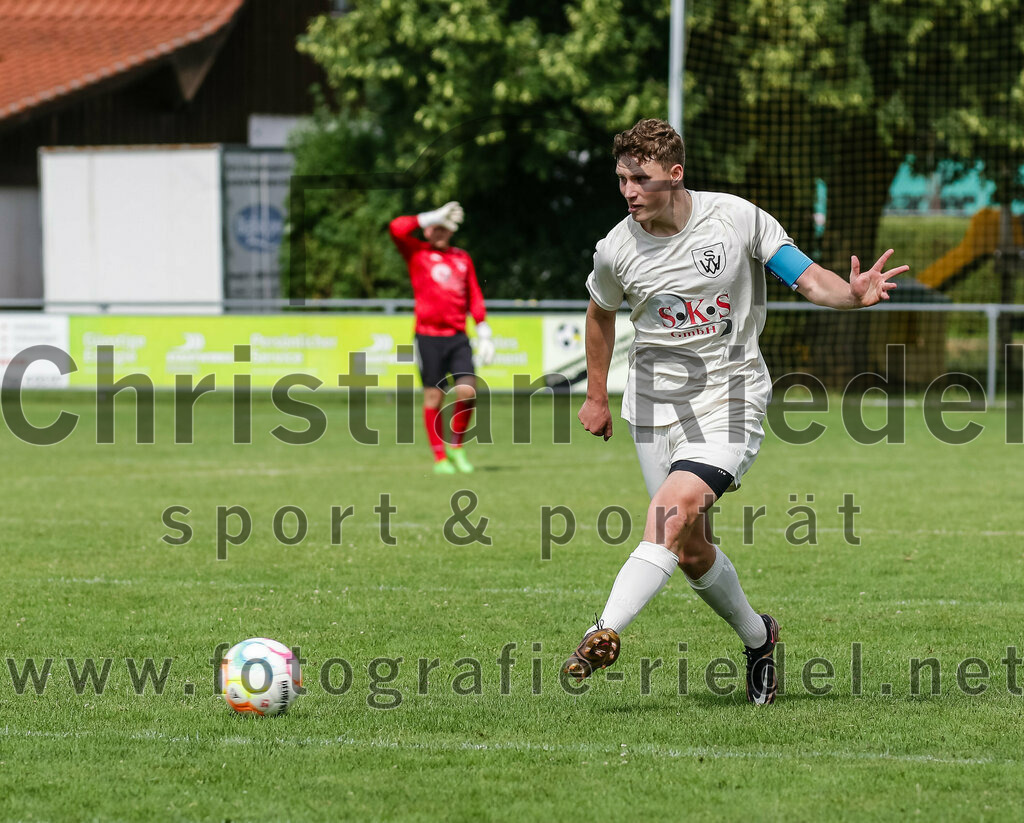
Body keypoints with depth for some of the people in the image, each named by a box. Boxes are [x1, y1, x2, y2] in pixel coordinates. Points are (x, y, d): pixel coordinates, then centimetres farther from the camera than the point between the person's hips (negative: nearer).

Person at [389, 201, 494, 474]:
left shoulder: (462, 258, 16)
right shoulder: (416, 252, 5)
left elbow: (474, 296, 17)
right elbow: (397, 228, -13)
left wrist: (483, 331, 10)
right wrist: (433, 217, -8)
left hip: (458, 337, 3)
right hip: (428, 336, -3)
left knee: (468, 391, -10)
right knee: (433, 396, -1)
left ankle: (456, 446, 11)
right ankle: (440, 458, 7)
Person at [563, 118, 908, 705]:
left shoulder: (737, 218, -9)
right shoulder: (617, 250, -3)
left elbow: (808, 279, -6)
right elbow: (601, 312, 18)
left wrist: (853, 294, -27)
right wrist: (597, 397, 24)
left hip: (731, 398, -3)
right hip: (656, 404, 3)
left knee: (675, 508, -26)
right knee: (691, 551, 3)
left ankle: (607, 632, -34)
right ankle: (758, 638, 29)